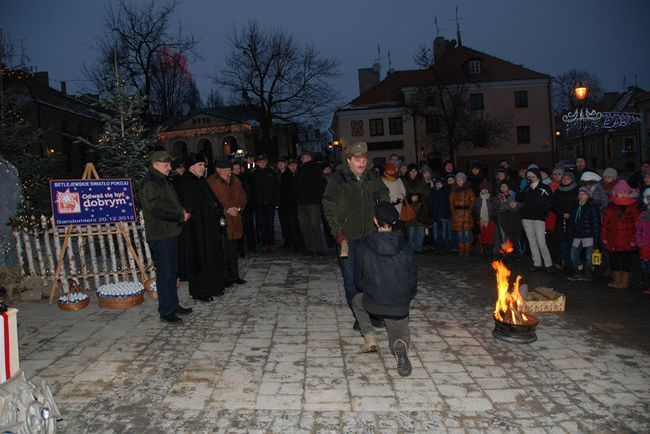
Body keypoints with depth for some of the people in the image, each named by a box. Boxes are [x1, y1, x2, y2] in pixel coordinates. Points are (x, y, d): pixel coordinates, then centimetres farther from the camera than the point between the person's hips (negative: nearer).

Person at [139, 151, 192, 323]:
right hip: (159, 236, -10)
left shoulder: (163, 181, 18)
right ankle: (166, 311, 3)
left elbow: (172, 204, 25)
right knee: (165, 273, -5)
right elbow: (157, 210, -22)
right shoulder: (150, 184, -14)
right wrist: (180, 216, -15)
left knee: (172, 271, 16)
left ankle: (173, 305, 27)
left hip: (170, 233, 10)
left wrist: (182, 212, 5)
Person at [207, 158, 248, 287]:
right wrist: (227, 210, -16)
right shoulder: (211, 182, -5)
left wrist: (238, 208, -6)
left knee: (234, 250, 11)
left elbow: (243, 197, 15)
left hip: (235, 220, 6)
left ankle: (234, 276, 21)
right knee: (223, 251, -6)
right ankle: (225, 278, 3)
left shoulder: (235, 181, 14)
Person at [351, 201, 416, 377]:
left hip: (372, 303, 0)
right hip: (400, 307, 1)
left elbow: (358, 279, 5)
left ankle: (370, 337, 13)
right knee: (401, 338, 23)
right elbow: (413, 282, 3)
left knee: (357, 301, 33)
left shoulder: (364, 247, -5)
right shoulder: (405, 249, -4)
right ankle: (401, 345, -17)